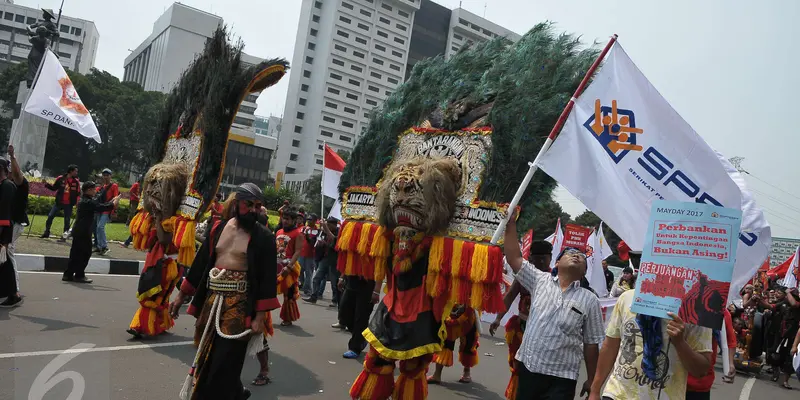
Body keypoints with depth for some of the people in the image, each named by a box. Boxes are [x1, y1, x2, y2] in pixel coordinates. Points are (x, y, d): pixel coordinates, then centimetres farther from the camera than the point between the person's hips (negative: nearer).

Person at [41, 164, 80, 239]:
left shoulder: (76, 181, -3)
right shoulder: (60, 178, -4)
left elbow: (78, 193, 3)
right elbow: (54, 188, 9)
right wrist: (46, 184, -4)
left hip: (69, 204, -1)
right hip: (59, 202, 1)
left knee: (67, 219, 3)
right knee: (50, 216, 2)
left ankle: (65, 233, 15)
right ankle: (46, 232, 17)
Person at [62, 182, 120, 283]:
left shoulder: (84, 200, 14)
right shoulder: (88, 202, -16)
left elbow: (98, 206, 14)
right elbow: (100, 208, -19)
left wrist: (111, 202, 12)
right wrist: (113, 204, -8)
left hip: (78, 231, 9)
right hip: (83, 232, -9)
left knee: (76, 253, 13)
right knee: (85, 253, 0)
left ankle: (68, 275, 17)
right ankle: (79, 275, 6)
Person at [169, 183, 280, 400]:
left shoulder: (263, 237, -8)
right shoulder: (218, 228, 6)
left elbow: (267, 278, -10)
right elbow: (201, 263, 12)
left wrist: (260, 316, -15)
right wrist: (181, 295, 13)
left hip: (239, 304, -6)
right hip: (211, 299, 6)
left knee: (224, 361, -3)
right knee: (206, 356, 17)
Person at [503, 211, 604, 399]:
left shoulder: (589, 300, 1)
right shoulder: (540, 281, 5)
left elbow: (591, 343, 3)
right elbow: (514, 258, -1)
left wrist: (591, 380, 5)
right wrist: (511, 224, -8)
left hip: (560, 379, -2)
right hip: (527, 369, 2)